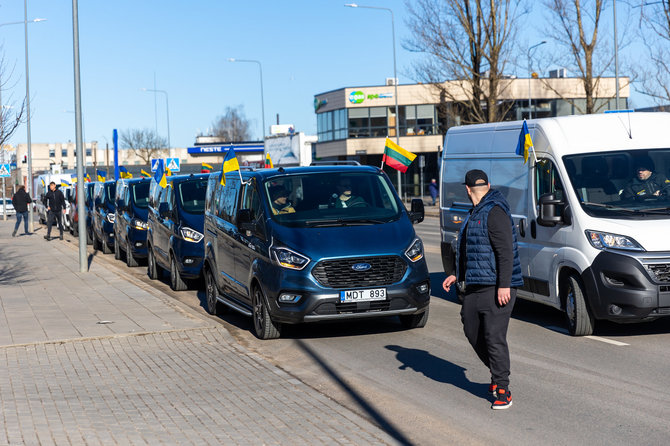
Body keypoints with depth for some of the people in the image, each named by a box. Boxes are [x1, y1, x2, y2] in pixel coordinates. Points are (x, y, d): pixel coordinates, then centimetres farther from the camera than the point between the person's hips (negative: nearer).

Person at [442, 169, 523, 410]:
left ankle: (503, 390, -3)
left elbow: (506, 252, -21)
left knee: (495, 337, -10)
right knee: (472, 332, 13)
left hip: (495, 288, -10)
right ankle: (498, 374, 29)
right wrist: (456, 274, 25)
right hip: (474, 286, 10)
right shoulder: (475, 214, 17)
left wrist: (504, 285, -25)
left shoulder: (495, 213, -14)